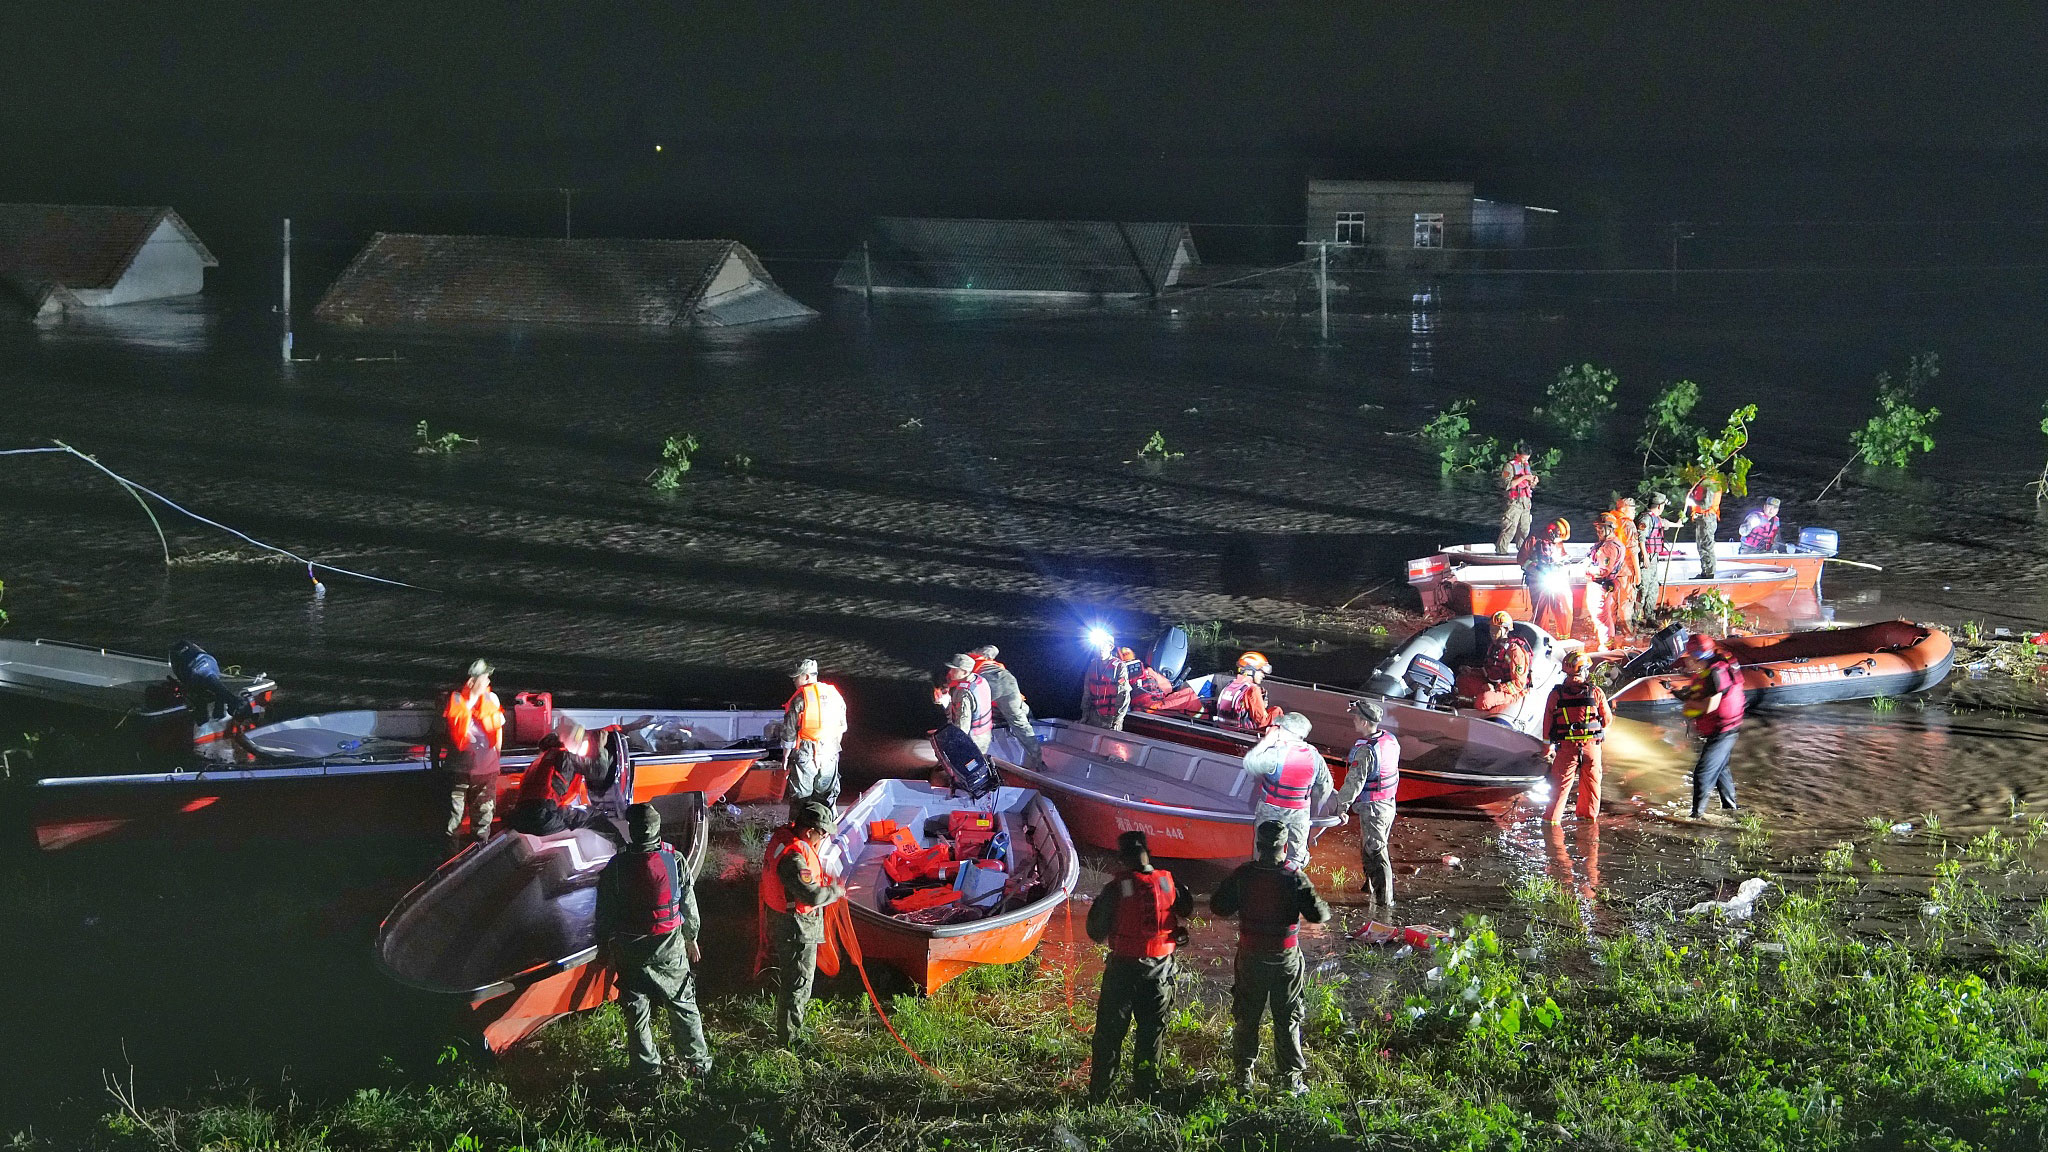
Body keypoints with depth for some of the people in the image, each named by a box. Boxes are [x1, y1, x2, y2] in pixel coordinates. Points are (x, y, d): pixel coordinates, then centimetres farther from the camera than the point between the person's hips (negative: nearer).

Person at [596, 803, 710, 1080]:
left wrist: (606, 948, 9)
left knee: (637, 1012, 11)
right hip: (670, 950, 1)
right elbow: (689, 906, 0)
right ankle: (698, 1063, 22)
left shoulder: (616, 867, -13)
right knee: (683, 1005, 15)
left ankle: (647, 1071, 18)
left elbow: (605, 913, -5)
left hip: (629, 951, -1)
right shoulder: (675, 861, -11)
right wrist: (691, 938, 16)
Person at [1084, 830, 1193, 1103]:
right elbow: (1187, 911, 13)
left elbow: (1096, 931, -8)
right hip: (1160, 967, 2)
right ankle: (1146, 1088, 18)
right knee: (1152, 1029, 15)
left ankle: (1099, 1093, 10)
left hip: (1124, 966, -2)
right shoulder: (1169, 882, -6)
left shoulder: (1116, 888, -14)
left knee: (1110, 1031, 8)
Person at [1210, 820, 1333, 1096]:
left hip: (1250, 957, 2)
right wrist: (1325, 909, 6)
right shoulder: (1294, 878, -16)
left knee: (1246, 1017, 15)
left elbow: (1219, 906, -1)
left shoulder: (1242, 876, -10)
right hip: (1286, 958, -1)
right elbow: (1317, 914, -16)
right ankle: (1291, 1078, 15)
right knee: (1288, 1020, 10)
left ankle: (1244, 1075, 20)